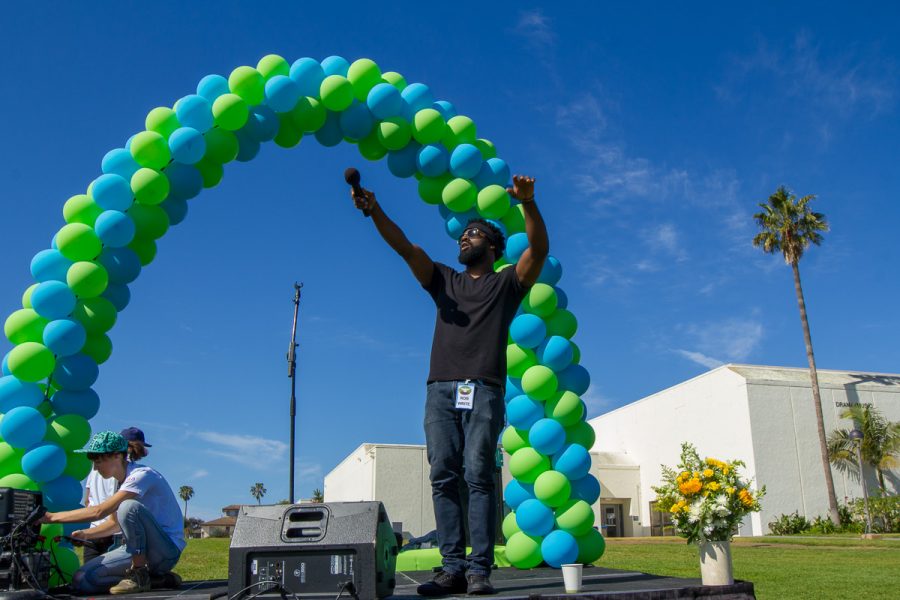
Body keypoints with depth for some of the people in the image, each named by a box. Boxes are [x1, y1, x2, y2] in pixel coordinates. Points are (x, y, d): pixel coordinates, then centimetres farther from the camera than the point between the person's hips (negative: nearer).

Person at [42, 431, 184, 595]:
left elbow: (99, 512, -23)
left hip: (168, 549, -9)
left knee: (129, 507, -31)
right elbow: (116, 522, 22)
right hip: (139, 550, 9)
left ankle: (140, 574, -16)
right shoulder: (123, 482, 11)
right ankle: (155, 577, 2)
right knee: (82, 580, -5)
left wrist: (52, 517, -16)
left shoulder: (142, 475, -18)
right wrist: (85, 534, 7)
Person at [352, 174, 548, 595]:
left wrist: (527, 203, -15)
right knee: (443, 478, -5)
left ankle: (480, 569, -12)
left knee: (479, 476, -12)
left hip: (484, 391, -3)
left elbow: (539, 248, 1)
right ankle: (453, 568, -5)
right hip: (440, 390, 3)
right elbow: (404, 247, 12)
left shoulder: (507, 282, 18)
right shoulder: (443, 281, 26)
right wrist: (374, 211, -3)